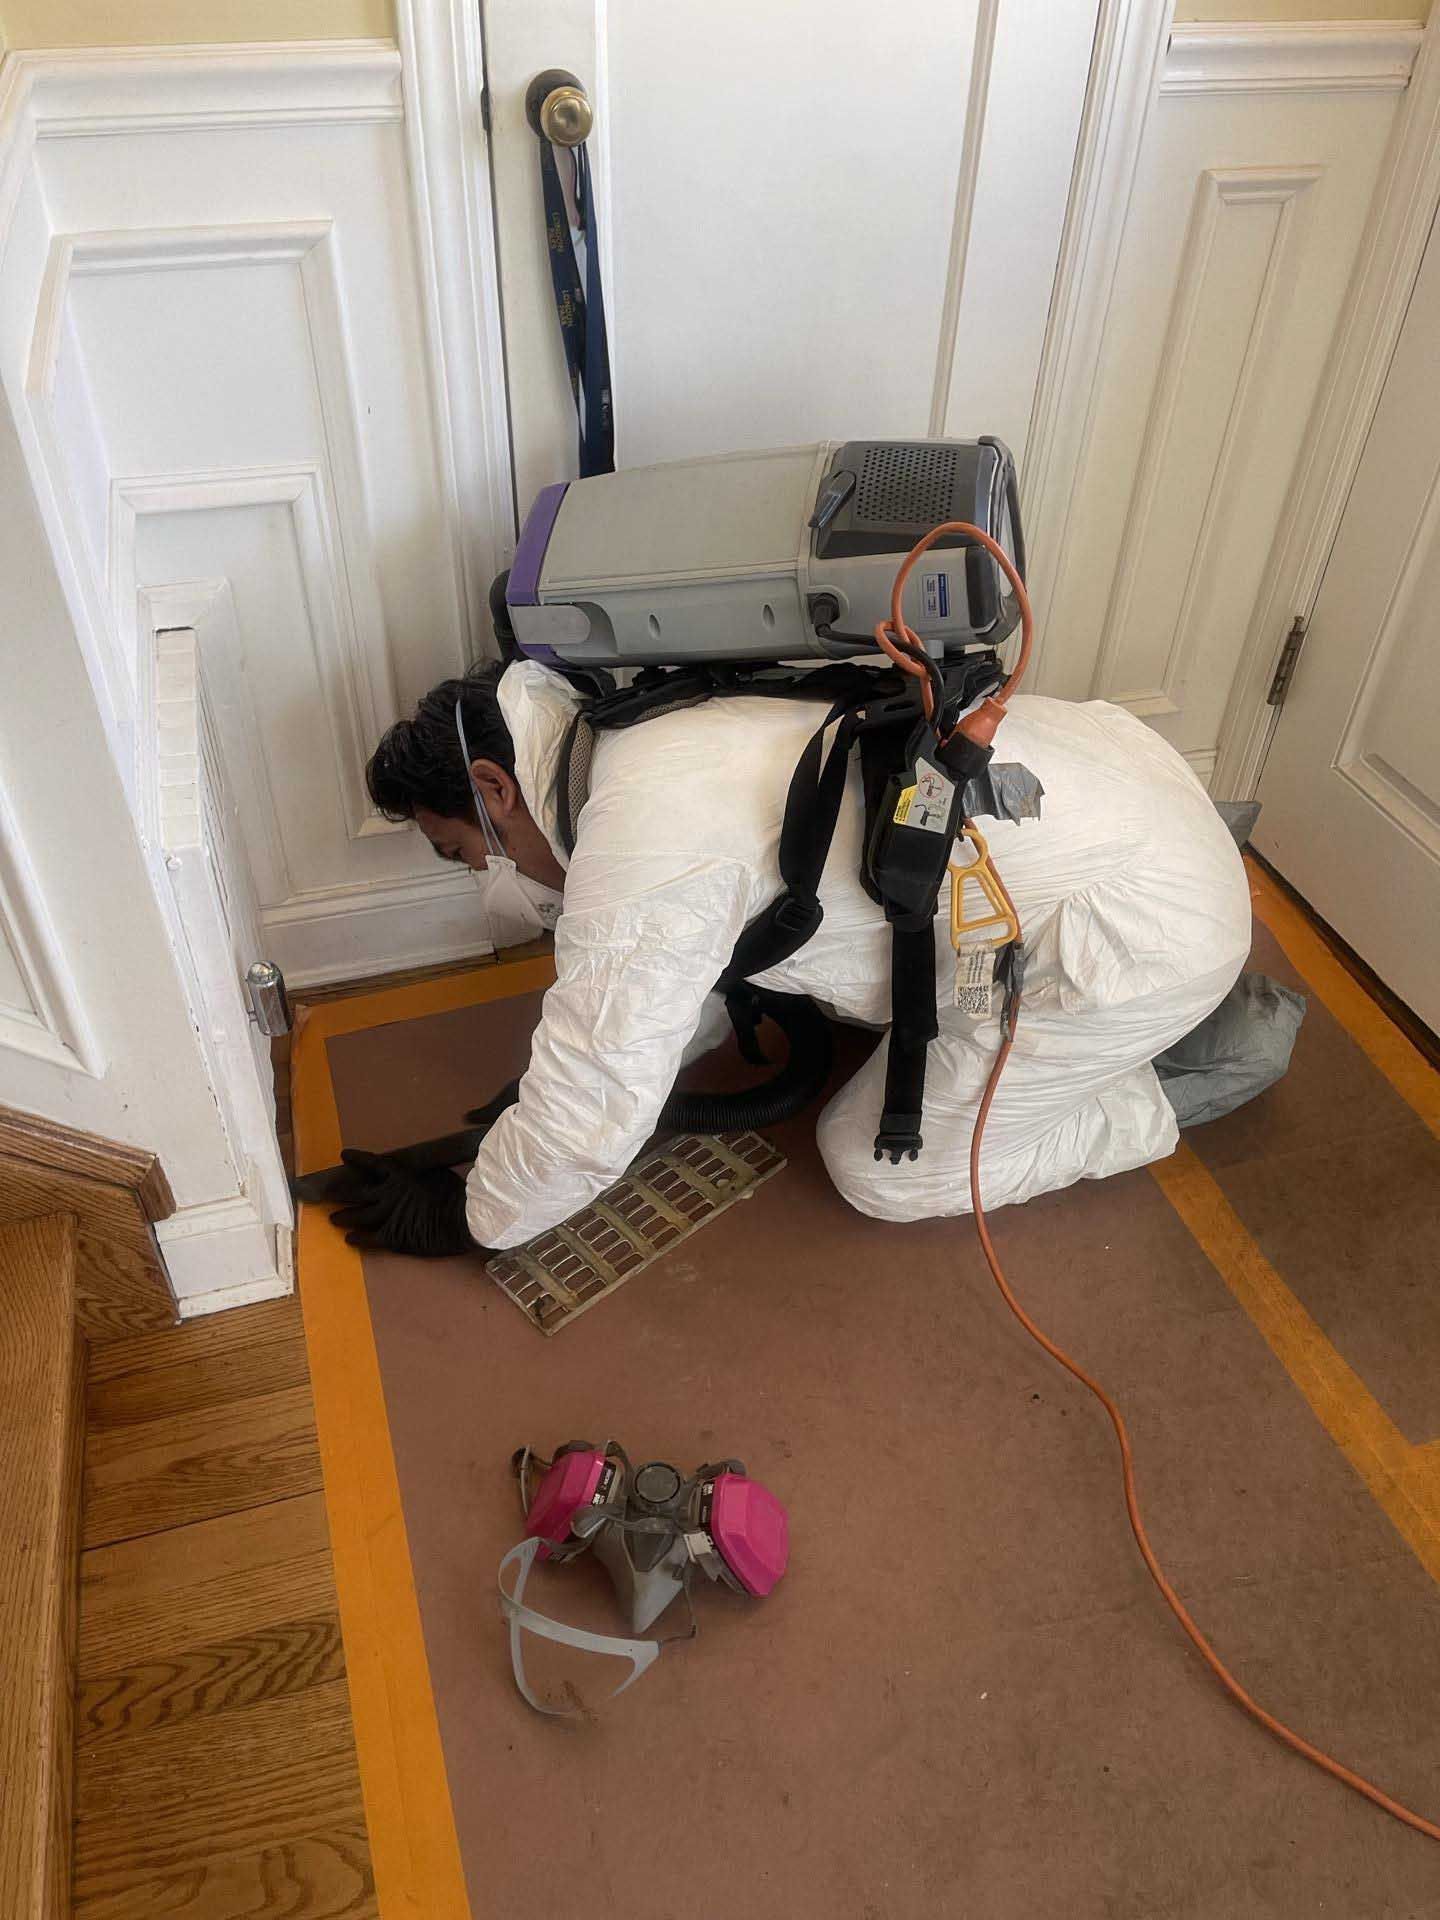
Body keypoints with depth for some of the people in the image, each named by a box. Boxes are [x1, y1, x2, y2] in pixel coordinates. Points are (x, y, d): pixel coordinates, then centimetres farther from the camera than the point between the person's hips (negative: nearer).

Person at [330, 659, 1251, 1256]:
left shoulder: (642, 845, -24)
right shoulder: (657, 733, 7)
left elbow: (588, 1122, -16)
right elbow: (694, 961, 22)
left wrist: (466, 1217, 2)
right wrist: (574, 1066, 23)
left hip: (1142, 922, -9)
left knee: (881, 1167, 4)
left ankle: (1149, 1103, 17)